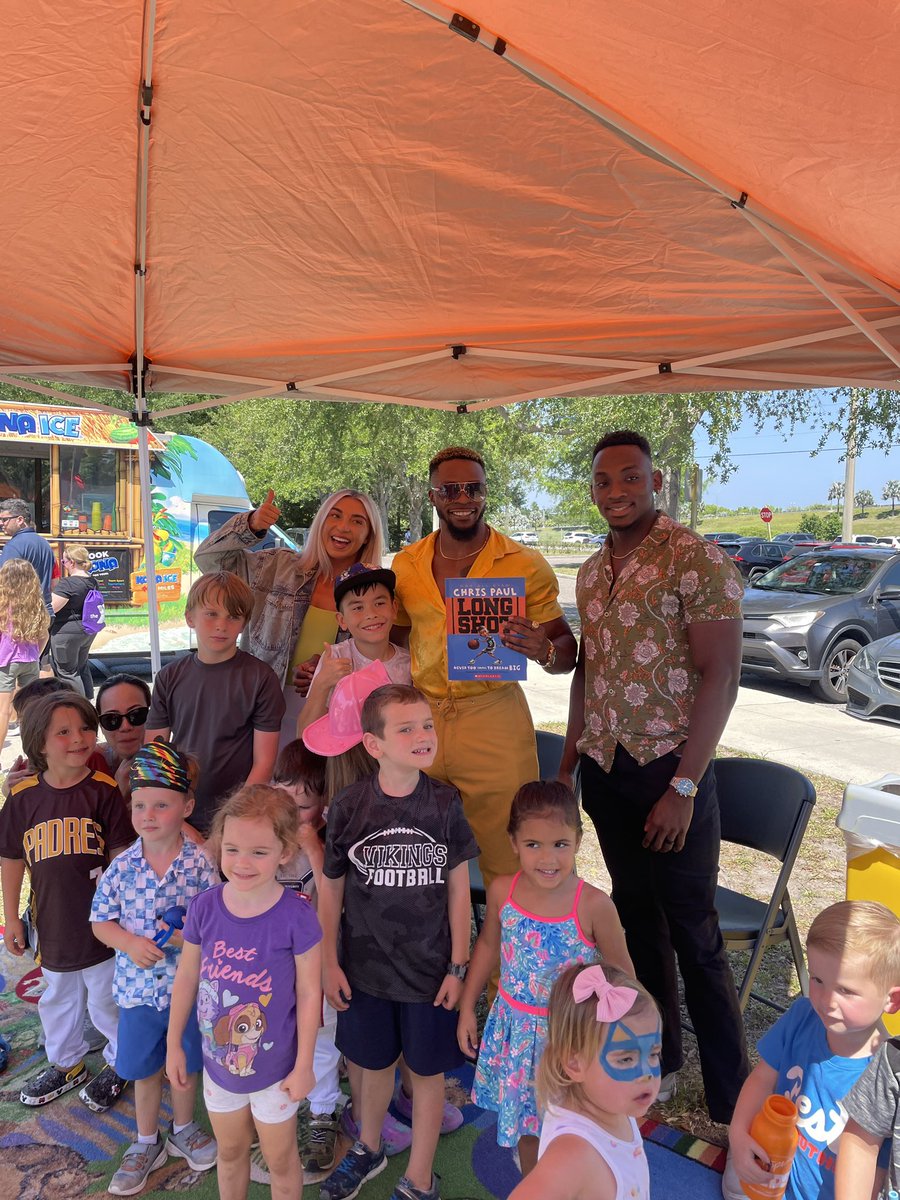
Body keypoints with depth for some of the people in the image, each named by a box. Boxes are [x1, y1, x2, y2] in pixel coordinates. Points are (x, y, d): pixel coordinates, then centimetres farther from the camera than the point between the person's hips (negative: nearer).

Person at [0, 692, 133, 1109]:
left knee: (106, 1000, 14)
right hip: (53, 923, 4)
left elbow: (122, 854, -11)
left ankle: (119, 1064, 40)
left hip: (100, 922, -4)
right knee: (57, 999, 25)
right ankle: (65, 1064, 50)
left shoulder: (103, 791, -16)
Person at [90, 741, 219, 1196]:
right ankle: (147, 1143, 43)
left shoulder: (199, 863, -16)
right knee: (144, 1069, 19)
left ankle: (182, 1129, 46)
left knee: (186, 1063, 20)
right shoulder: (121, 867, -11)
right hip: (138, 985, 1)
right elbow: (100, 921, -2)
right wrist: (130, 941, -19)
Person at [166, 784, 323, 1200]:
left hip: (275, 1067, -3)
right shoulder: (204, 907, -16)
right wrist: (174, 1046, 6)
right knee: (230, 1152, 28)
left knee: (280, 1159, 20)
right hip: (219, 1061, 3)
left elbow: (309, 994, -16)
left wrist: (303, 1066, -10)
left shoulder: (296, 917, -26)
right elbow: (186, 979, -2)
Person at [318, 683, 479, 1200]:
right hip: (366, 966, 1)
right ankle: (369, 1148, 50)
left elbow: (458, 888, -5)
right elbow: (331, 889, -2)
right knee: (375, 1063, 21)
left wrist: (458, 966, -4)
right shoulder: (348, 808, -13)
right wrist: (329, 963, 0)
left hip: (429, 967, -1)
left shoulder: (445, 804, -12)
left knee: (427, 1070, 13)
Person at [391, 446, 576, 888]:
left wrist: (544, 651, -21)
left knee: (507, 866, 0)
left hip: (495, 721, -3)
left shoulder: (525, 565, -2)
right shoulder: (405, 565, 8)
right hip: (420, 722, 3)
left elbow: (566, 651, 2)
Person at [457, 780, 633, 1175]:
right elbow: (488, 945, 3)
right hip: (515, 1028, 3)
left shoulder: (594, 906, -24)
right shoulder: (501, 891, -15)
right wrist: (467, 1006, 8)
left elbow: (621, 975, -10)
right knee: (525, 1120, 23)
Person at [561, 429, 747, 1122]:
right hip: (604, 769, 6)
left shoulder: (696, 559, -12)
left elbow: (721, 676, -15)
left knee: (694, 933, 2)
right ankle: (658, 1060, 36)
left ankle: (733, 1107, 19)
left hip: (671, 768, -6)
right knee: (636, 914, 17)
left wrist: (684, 787, -18)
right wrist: (569, 763, 13)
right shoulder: (592, 572, 10)